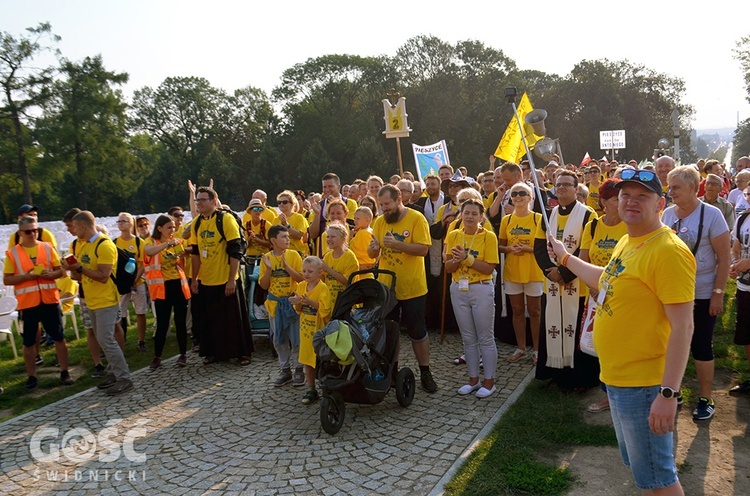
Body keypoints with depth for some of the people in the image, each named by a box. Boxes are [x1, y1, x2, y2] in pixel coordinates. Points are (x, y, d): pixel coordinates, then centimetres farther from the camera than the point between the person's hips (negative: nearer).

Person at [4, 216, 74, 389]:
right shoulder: (12, 253, -1)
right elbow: (6, 280, -1)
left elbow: (60, 271, 6)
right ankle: (32, 376, 19)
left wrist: (51, 274, -15)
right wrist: (26, 276, -16)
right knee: (29, 341, 7)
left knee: (59, 337, 5)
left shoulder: (48, 248, 3)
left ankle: (64, 372, 15)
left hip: (50, 299, 1)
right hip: (28, 302, -1)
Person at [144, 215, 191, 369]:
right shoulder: (152, 242, -1)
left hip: (178, 285, 3)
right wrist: (168, 243, -37)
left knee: (180, 321, 6)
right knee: (162, 323, -1)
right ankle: (157, 357, 12)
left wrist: (183, 256, -4)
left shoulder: (177, 242, 9)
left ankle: (183, 354, 17)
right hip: (162, 287, -3)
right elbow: (149, 252, -27)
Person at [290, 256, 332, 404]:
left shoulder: (323, 288, -14)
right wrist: (298, 303, -13)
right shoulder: (301, 286, 4)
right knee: (307, 360, 12)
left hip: (319, 330, -6)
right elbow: (299, 310, 9)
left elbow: (324, 309, -22)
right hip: (306, 329, 6)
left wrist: (310, 301, -31)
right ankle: (311, 390, 24)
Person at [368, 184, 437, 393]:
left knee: (417, 331, 8)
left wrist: (396, 244, -28)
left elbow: (423, 249, -18)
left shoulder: (417, 219, -9)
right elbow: (373, 254, 4)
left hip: (412, 287, -4)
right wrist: (372, 248, -19)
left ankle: (425, 373, 24)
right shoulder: (379, 222, 4)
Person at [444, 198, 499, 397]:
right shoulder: (453, 235, 4)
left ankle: (489, 381, 16)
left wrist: (467, 258, -23)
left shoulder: (488, 236, -7)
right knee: (468, 338, 12)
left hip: (482, 290, -4)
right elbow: (448, 268, 2)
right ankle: (473, 379, 24)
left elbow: (489, 268, -14)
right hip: (458, 290, 4)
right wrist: (457, 259, -18)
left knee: (486, 338, 4)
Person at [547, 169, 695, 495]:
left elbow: (683, 327, -24)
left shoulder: (668, 251, -21)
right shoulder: (626, 242, 9)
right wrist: (565, 258, 34)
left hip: (644, 385, -9)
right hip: (616, 377, 9)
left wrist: (669, 393, -26)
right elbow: (607, 280, 28)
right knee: (636, 465, 25)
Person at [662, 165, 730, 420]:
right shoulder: (667, 213, 2)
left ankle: (706, 398, 22)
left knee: (701, 346, 5)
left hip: (703, 294, -4)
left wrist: (718, 294, -13)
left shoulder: (711, 214, -11)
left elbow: (724, 258, -10)